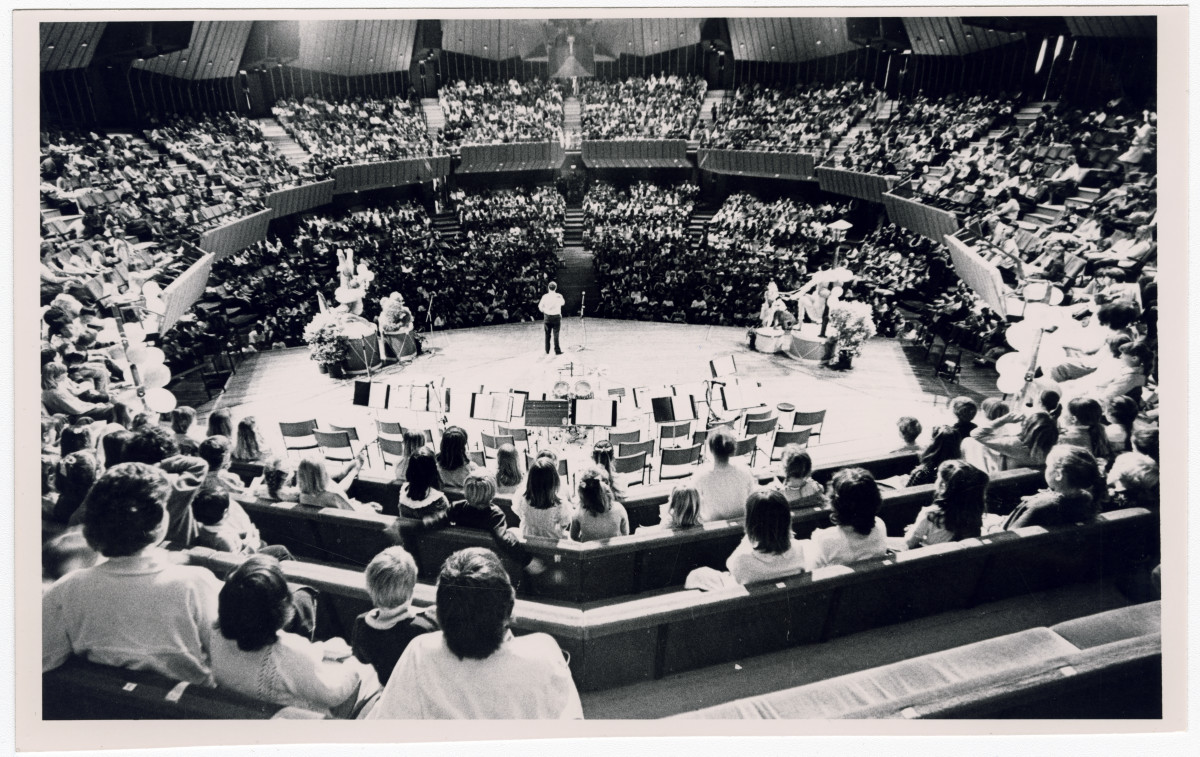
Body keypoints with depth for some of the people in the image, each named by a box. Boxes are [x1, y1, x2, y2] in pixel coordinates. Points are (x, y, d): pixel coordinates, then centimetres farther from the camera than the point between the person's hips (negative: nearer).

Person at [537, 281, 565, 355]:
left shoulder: (545, 296, -7)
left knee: (547, 334, 12)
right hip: (556, 317, -1)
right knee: (556, 334, 3)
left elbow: (540, 307, 0)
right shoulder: (559, 296, -9)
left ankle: (547, 350, 18)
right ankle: (557, 350, 3)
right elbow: (563, 303, 10)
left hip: (547, 317, 2)